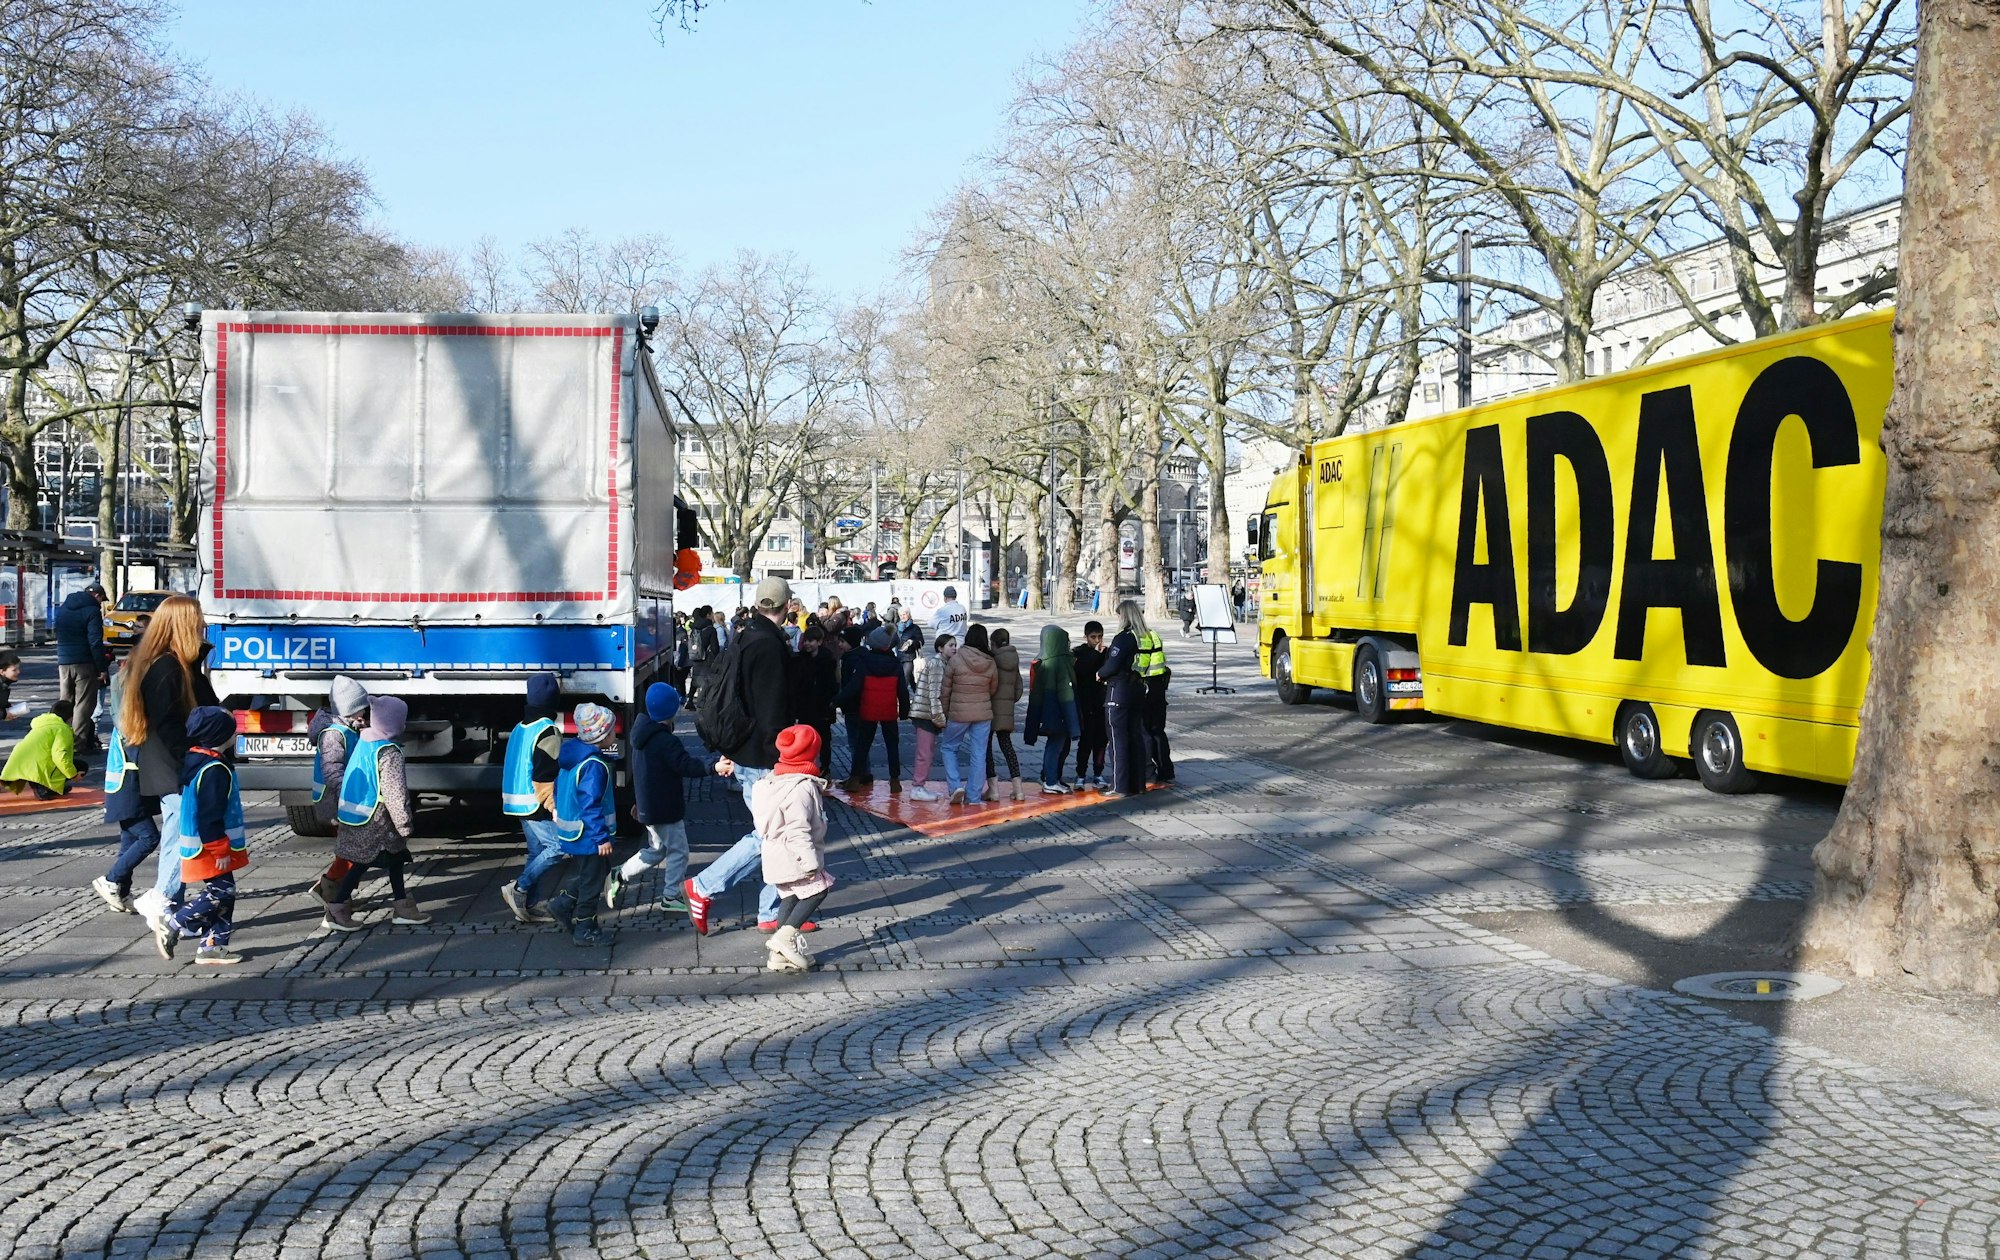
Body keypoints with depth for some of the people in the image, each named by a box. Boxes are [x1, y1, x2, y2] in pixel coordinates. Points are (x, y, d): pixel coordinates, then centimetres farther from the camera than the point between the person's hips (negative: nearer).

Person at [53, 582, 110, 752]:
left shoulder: (62, 609, 15)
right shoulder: (92, 611, -10)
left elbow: (58, 636, 20)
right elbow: (95, 642, -16)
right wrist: (102, 668, -14)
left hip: (63, 662, 7)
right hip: (84, 662, -7)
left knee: (65, 703, 15)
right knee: (84, 704, -3)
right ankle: (80, 743, -7)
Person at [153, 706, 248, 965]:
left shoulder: (197, 760, 12)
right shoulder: (214, 770, -20)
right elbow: (211, 816, -22)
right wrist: (221, 850, -19)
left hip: (205, 846, 10)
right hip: (210, 847, -10)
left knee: (224, 894, 11)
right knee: (220, 892, -8)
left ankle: (212, 945, 12)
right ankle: (171, 926, -3)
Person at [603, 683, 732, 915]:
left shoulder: (643, 735, 8)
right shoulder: (666, 741, -23)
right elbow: (686, 765, -28)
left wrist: (638, 802, 25)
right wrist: (714, 766, -34)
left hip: (648, 806, 9)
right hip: (666, 809, -9)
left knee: (656, 850, 21)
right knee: (678, 851, 4)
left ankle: (619, 877, 17)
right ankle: (671, 897, 10)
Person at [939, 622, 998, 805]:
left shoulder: (955, 660, -11)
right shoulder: (990, 664, -4)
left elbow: (945, 690, -5)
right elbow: (993, 690, 8)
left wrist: (945, 713, 7)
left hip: (958, 714, -2)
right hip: (983, 714, 2)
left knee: (949, 748, 15)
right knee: (979, 754, 8)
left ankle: (955, 786, -1)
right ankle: (974, 795, 10)